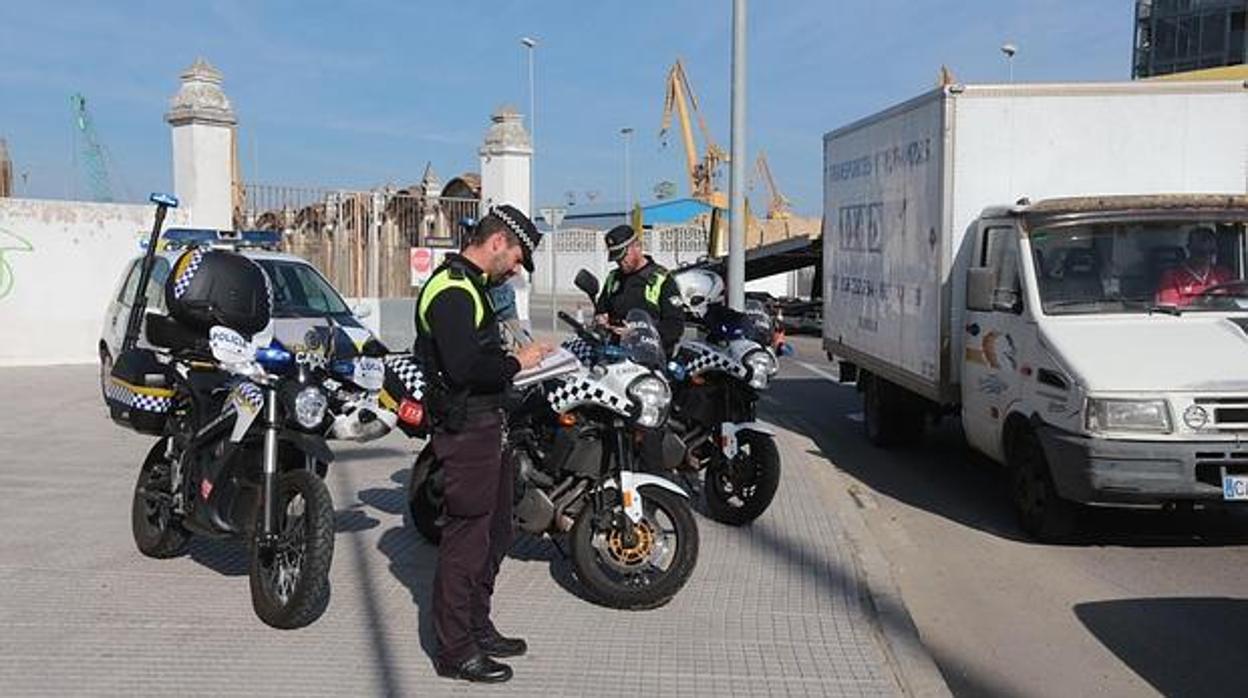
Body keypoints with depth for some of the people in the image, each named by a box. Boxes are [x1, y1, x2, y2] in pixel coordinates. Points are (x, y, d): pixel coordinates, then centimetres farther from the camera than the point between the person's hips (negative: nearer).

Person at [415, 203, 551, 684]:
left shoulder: (467, 285, 18)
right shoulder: (452, 290, -17)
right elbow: (464, 366, -27)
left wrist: (515, 358, 8)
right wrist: (516, 362, -15)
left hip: (484, 427, 11)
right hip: (467, 431, -11)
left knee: (495, 534, 19)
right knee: (466, 538, -2)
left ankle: (477, 628, 32)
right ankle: (455, 650, 9)